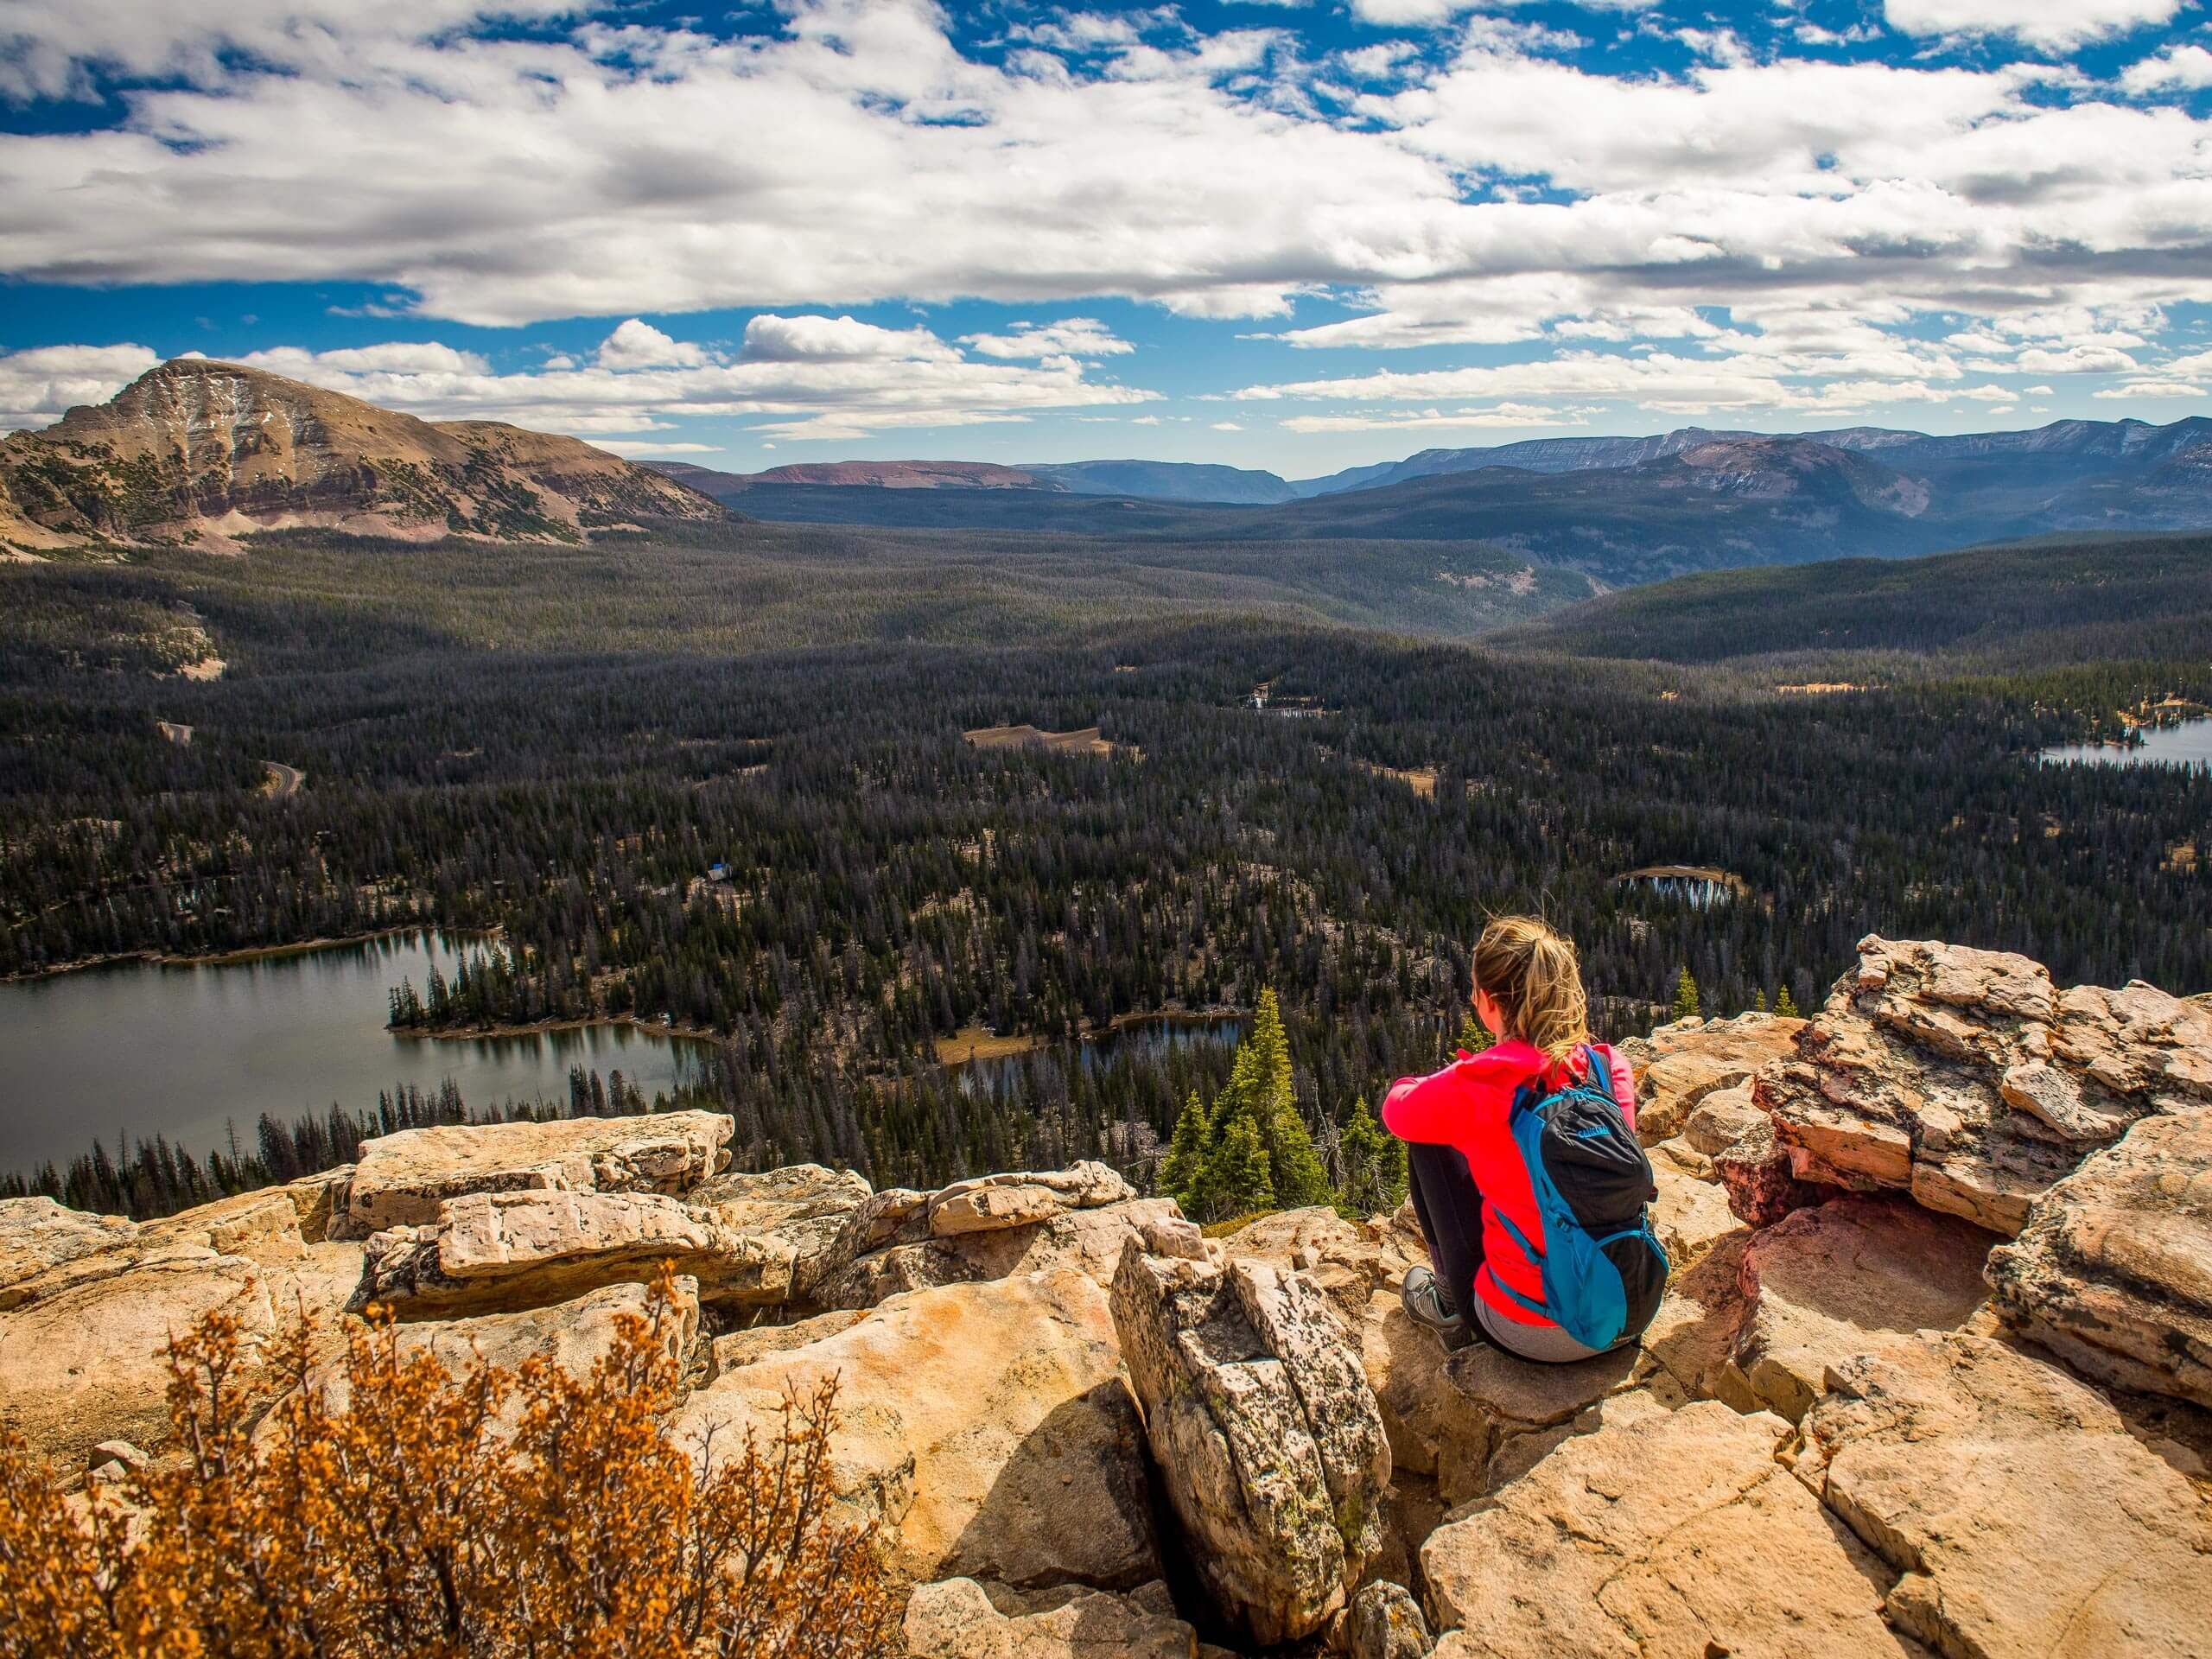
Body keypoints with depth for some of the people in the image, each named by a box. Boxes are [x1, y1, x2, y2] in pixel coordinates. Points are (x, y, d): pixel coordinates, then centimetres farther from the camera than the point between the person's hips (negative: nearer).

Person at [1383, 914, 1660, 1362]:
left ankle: (1453, 1309, 20)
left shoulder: (1472, 1089, -18)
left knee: (1428, 1141, 9)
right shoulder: (1611, 1068, -4)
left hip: (1533, 1335, -5)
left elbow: (1396, 1109, 4)